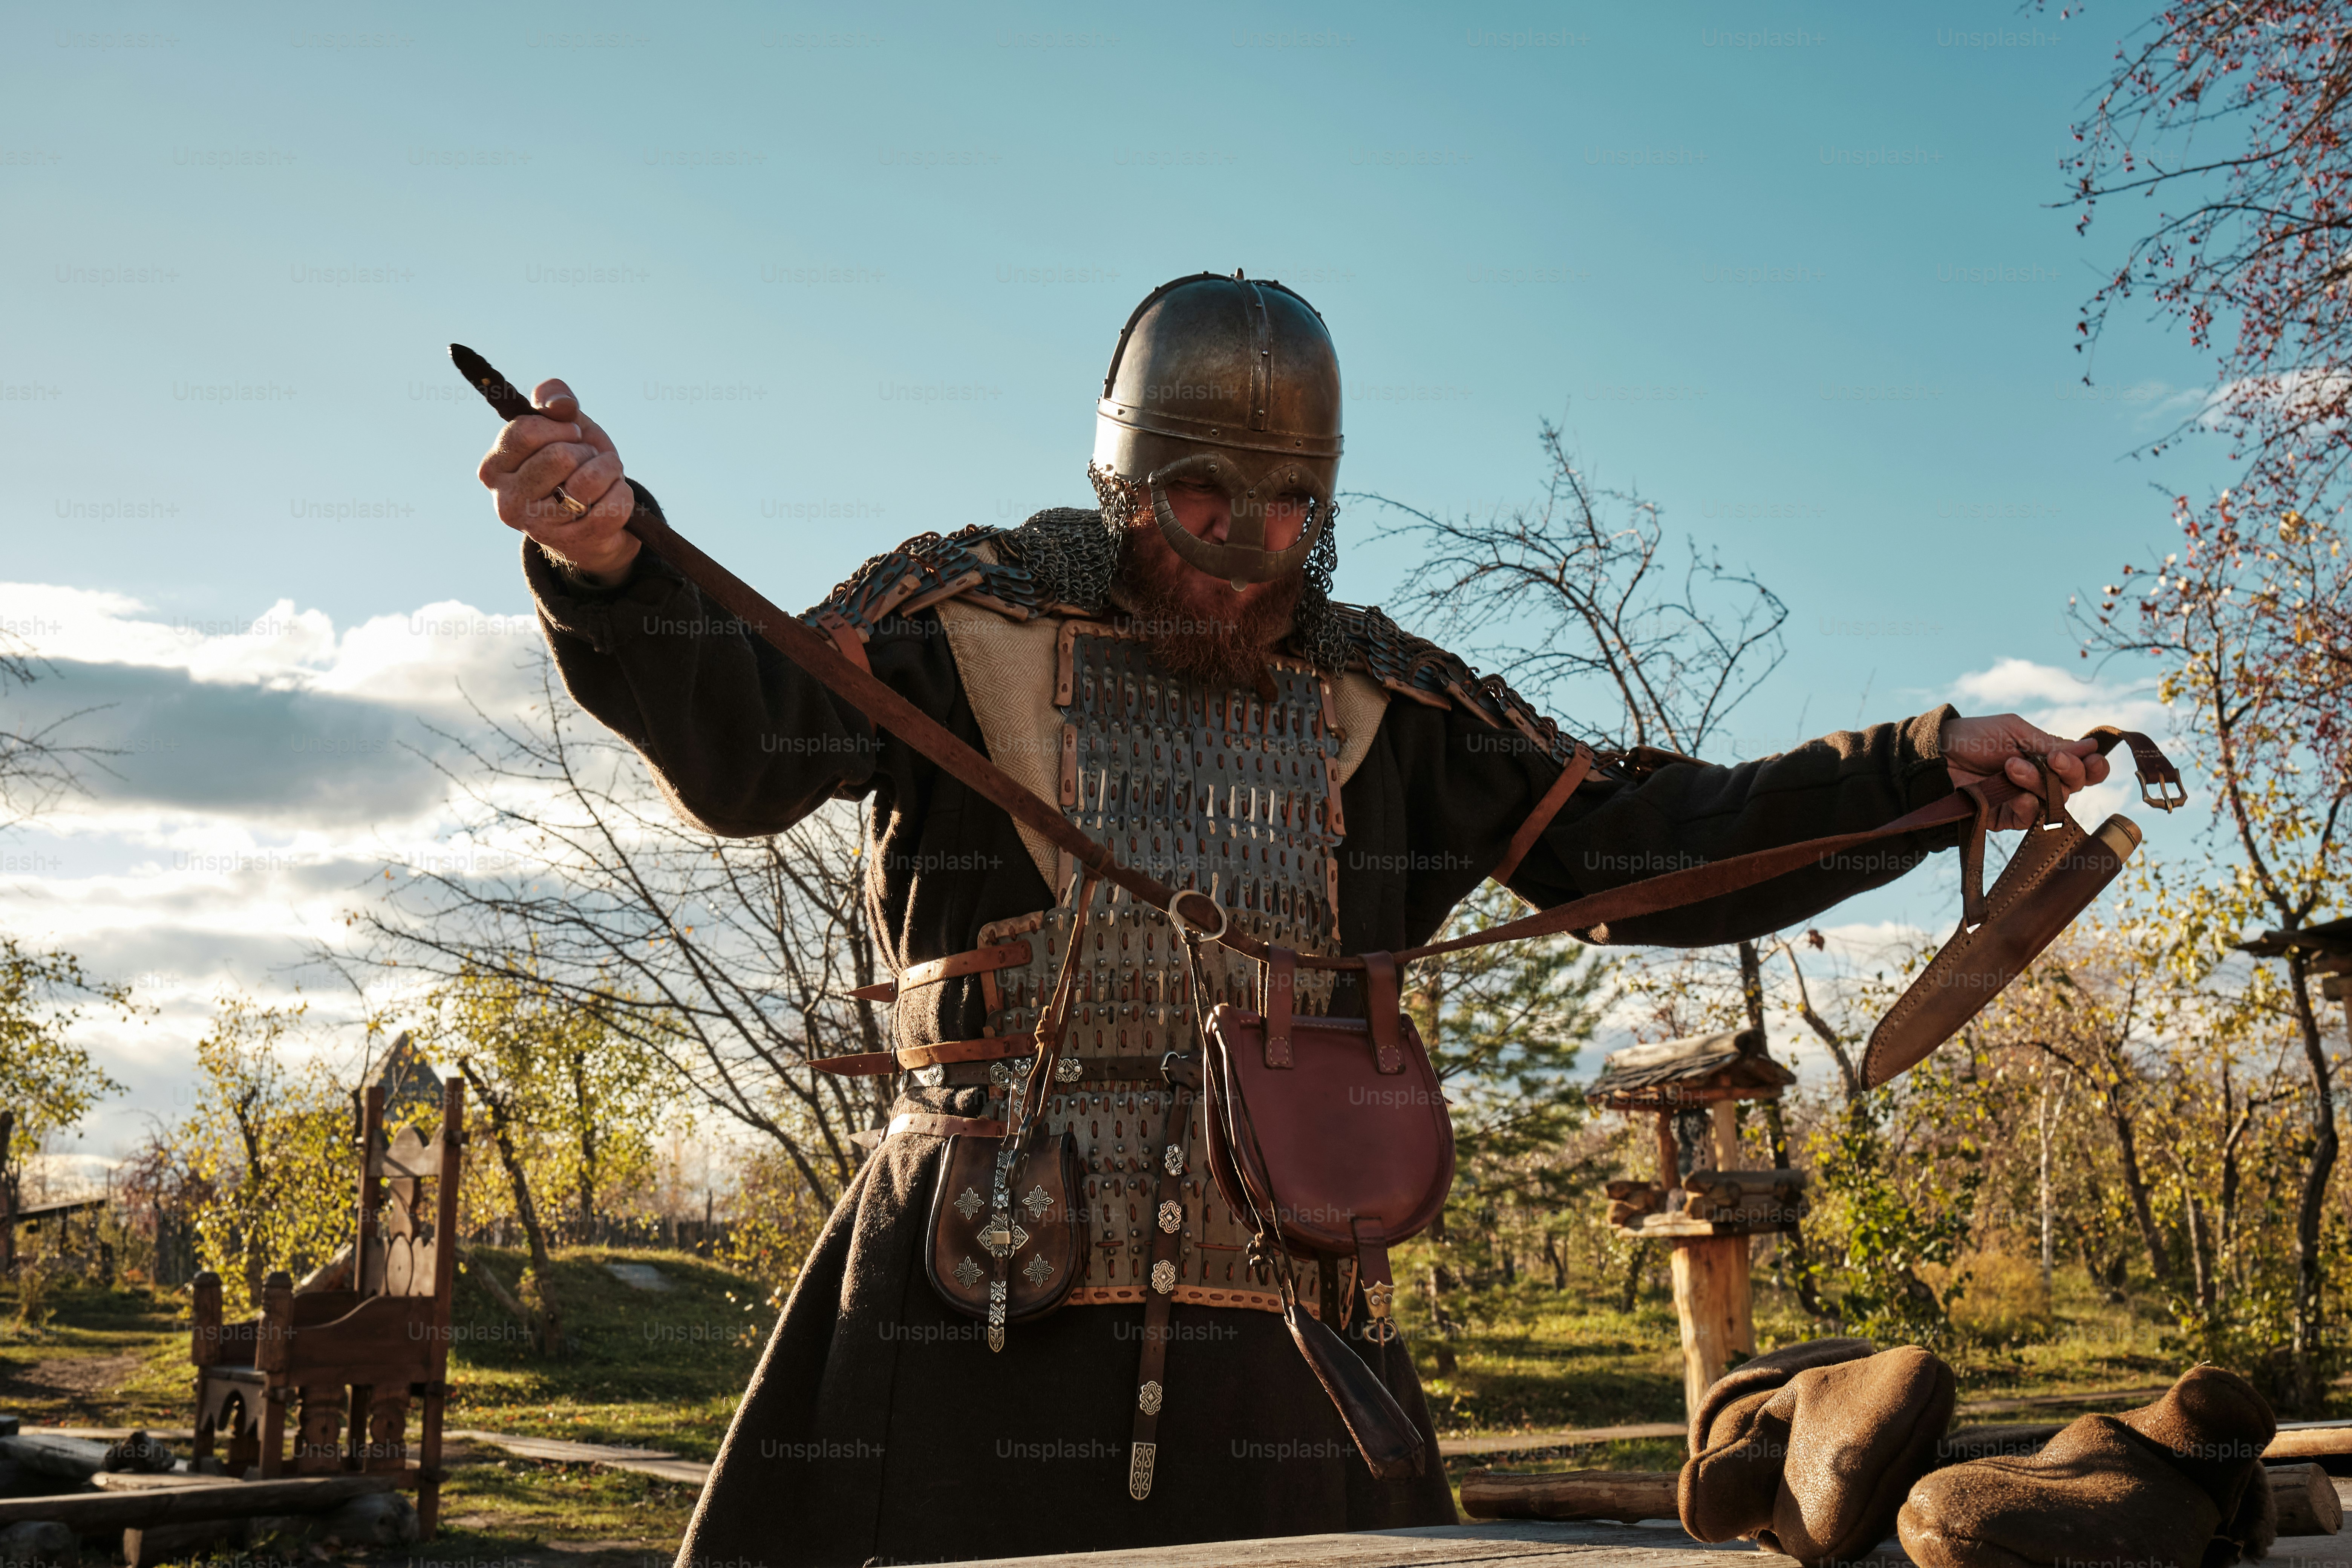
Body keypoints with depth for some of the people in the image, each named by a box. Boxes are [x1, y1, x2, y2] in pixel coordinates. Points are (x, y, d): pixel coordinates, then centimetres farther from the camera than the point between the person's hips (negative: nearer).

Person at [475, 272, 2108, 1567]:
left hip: (1275, 1330, 3)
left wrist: (1923, 767, 1)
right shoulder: (976, 618, 2)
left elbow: (1653, 845, 12)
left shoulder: (1383, 702, 11)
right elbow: (748, 741, -13)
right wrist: (612, 565, -34)